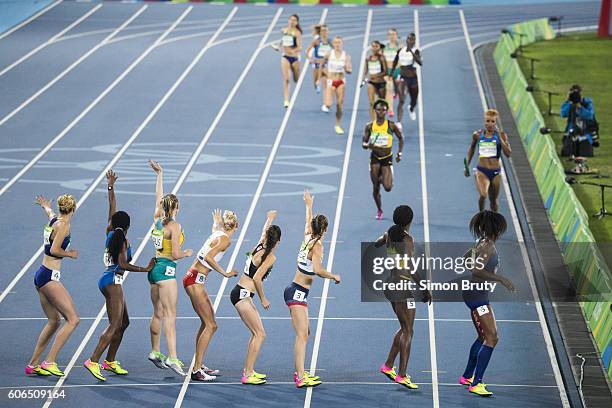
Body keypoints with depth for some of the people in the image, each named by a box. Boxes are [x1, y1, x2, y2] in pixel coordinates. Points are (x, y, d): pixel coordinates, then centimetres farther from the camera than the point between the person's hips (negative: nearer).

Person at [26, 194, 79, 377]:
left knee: (54, 321, 17)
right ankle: (49, 362, -14)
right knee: (73, 319, -11)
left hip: (42, 275, 10)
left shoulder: (53, 220, 13)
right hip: (50, 276, -10)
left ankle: (33, 364, 20)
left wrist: (45, 205, 62)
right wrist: (70, 254, -3)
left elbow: (50, 212, 39)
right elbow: (54, 250, -21)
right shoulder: (64, 225, -12)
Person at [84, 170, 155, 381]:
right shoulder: (122, 241, -10)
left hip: (108, 280, 9)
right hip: (113, 281, -9)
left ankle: (110, 361, 20)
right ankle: (93, 361, -25)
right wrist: (145, 269, -10)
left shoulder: (111, 234, 10)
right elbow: (123, 264, -17)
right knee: (114, 325, -14)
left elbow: (112, 211, 20)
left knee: (123, 323, 17)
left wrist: (111, 187, 26)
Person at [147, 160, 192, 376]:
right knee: (170, 315, -11)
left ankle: (155, 352, 26)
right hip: (166, 269, -8)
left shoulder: (157, 219, 6)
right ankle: (172, 357, -17)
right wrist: (187, 253, 5)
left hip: (154, 267, 8)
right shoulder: (174, 226, -14)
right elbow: (175, 254, -16)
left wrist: (160, 174, 30)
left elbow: (158, 198, 22)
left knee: (158, 314, 18)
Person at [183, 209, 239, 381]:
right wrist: (225, 273, -18)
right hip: (195, 281, -10)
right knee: (210, 325, -10)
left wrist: (216, 222, 55)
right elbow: (208, 257, -23)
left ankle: (199, 365, 22)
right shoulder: (225, 239, -11)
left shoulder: (217, 234, 14)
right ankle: (196, 370, -12)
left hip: (193, 278, 10)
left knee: (207, 323, 18)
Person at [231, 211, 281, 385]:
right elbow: (257, 278, -21)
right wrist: (263, 299, -11)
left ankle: (248, 370, 21)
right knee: (259, 334, -9)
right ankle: (248, 375, -10)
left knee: (257, 333, 16)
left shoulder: (260, 247, 9)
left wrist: (270, 218, 49)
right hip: (242, 295, -9)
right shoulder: (270, 257, -14)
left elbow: (264, 232, 31)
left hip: (242, 294, 9)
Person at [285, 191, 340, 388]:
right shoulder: (317, 245, -15)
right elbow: (317, 270, -28)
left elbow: (308, 222, 30)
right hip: (297, 292, -10)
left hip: (297, 292, 10)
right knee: (302, 335, -15)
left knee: (305, 333, 18)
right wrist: (334, 277, -12)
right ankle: (301, 378, -22)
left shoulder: (308, 237, 8)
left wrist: (309, 205, 46)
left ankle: (299, 372, 25)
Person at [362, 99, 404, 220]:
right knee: (375, 187, 3)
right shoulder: (370, 126, -2)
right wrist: (367, 145, -21)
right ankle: (379, 210, 24)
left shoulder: (391, 126, -7)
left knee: (388, 188, -12)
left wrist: (399, 153, 3)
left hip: (387, 158, -1)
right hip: (375, 158, 1)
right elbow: (364, 143, 2)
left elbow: (401, 138, 9)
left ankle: (384, 179, 26)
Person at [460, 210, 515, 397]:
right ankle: (475, 384, -14)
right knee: (492, 338, -12)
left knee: (483, 337, 20)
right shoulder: (488, 247, -19)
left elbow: (465, 258, 25)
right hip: (477, 295, -10)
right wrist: (501, 279, -29)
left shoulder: (483, 243, 9)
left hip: (477, 295, 10)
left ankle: (467, 376, 31)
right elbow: (477, 271, -30)